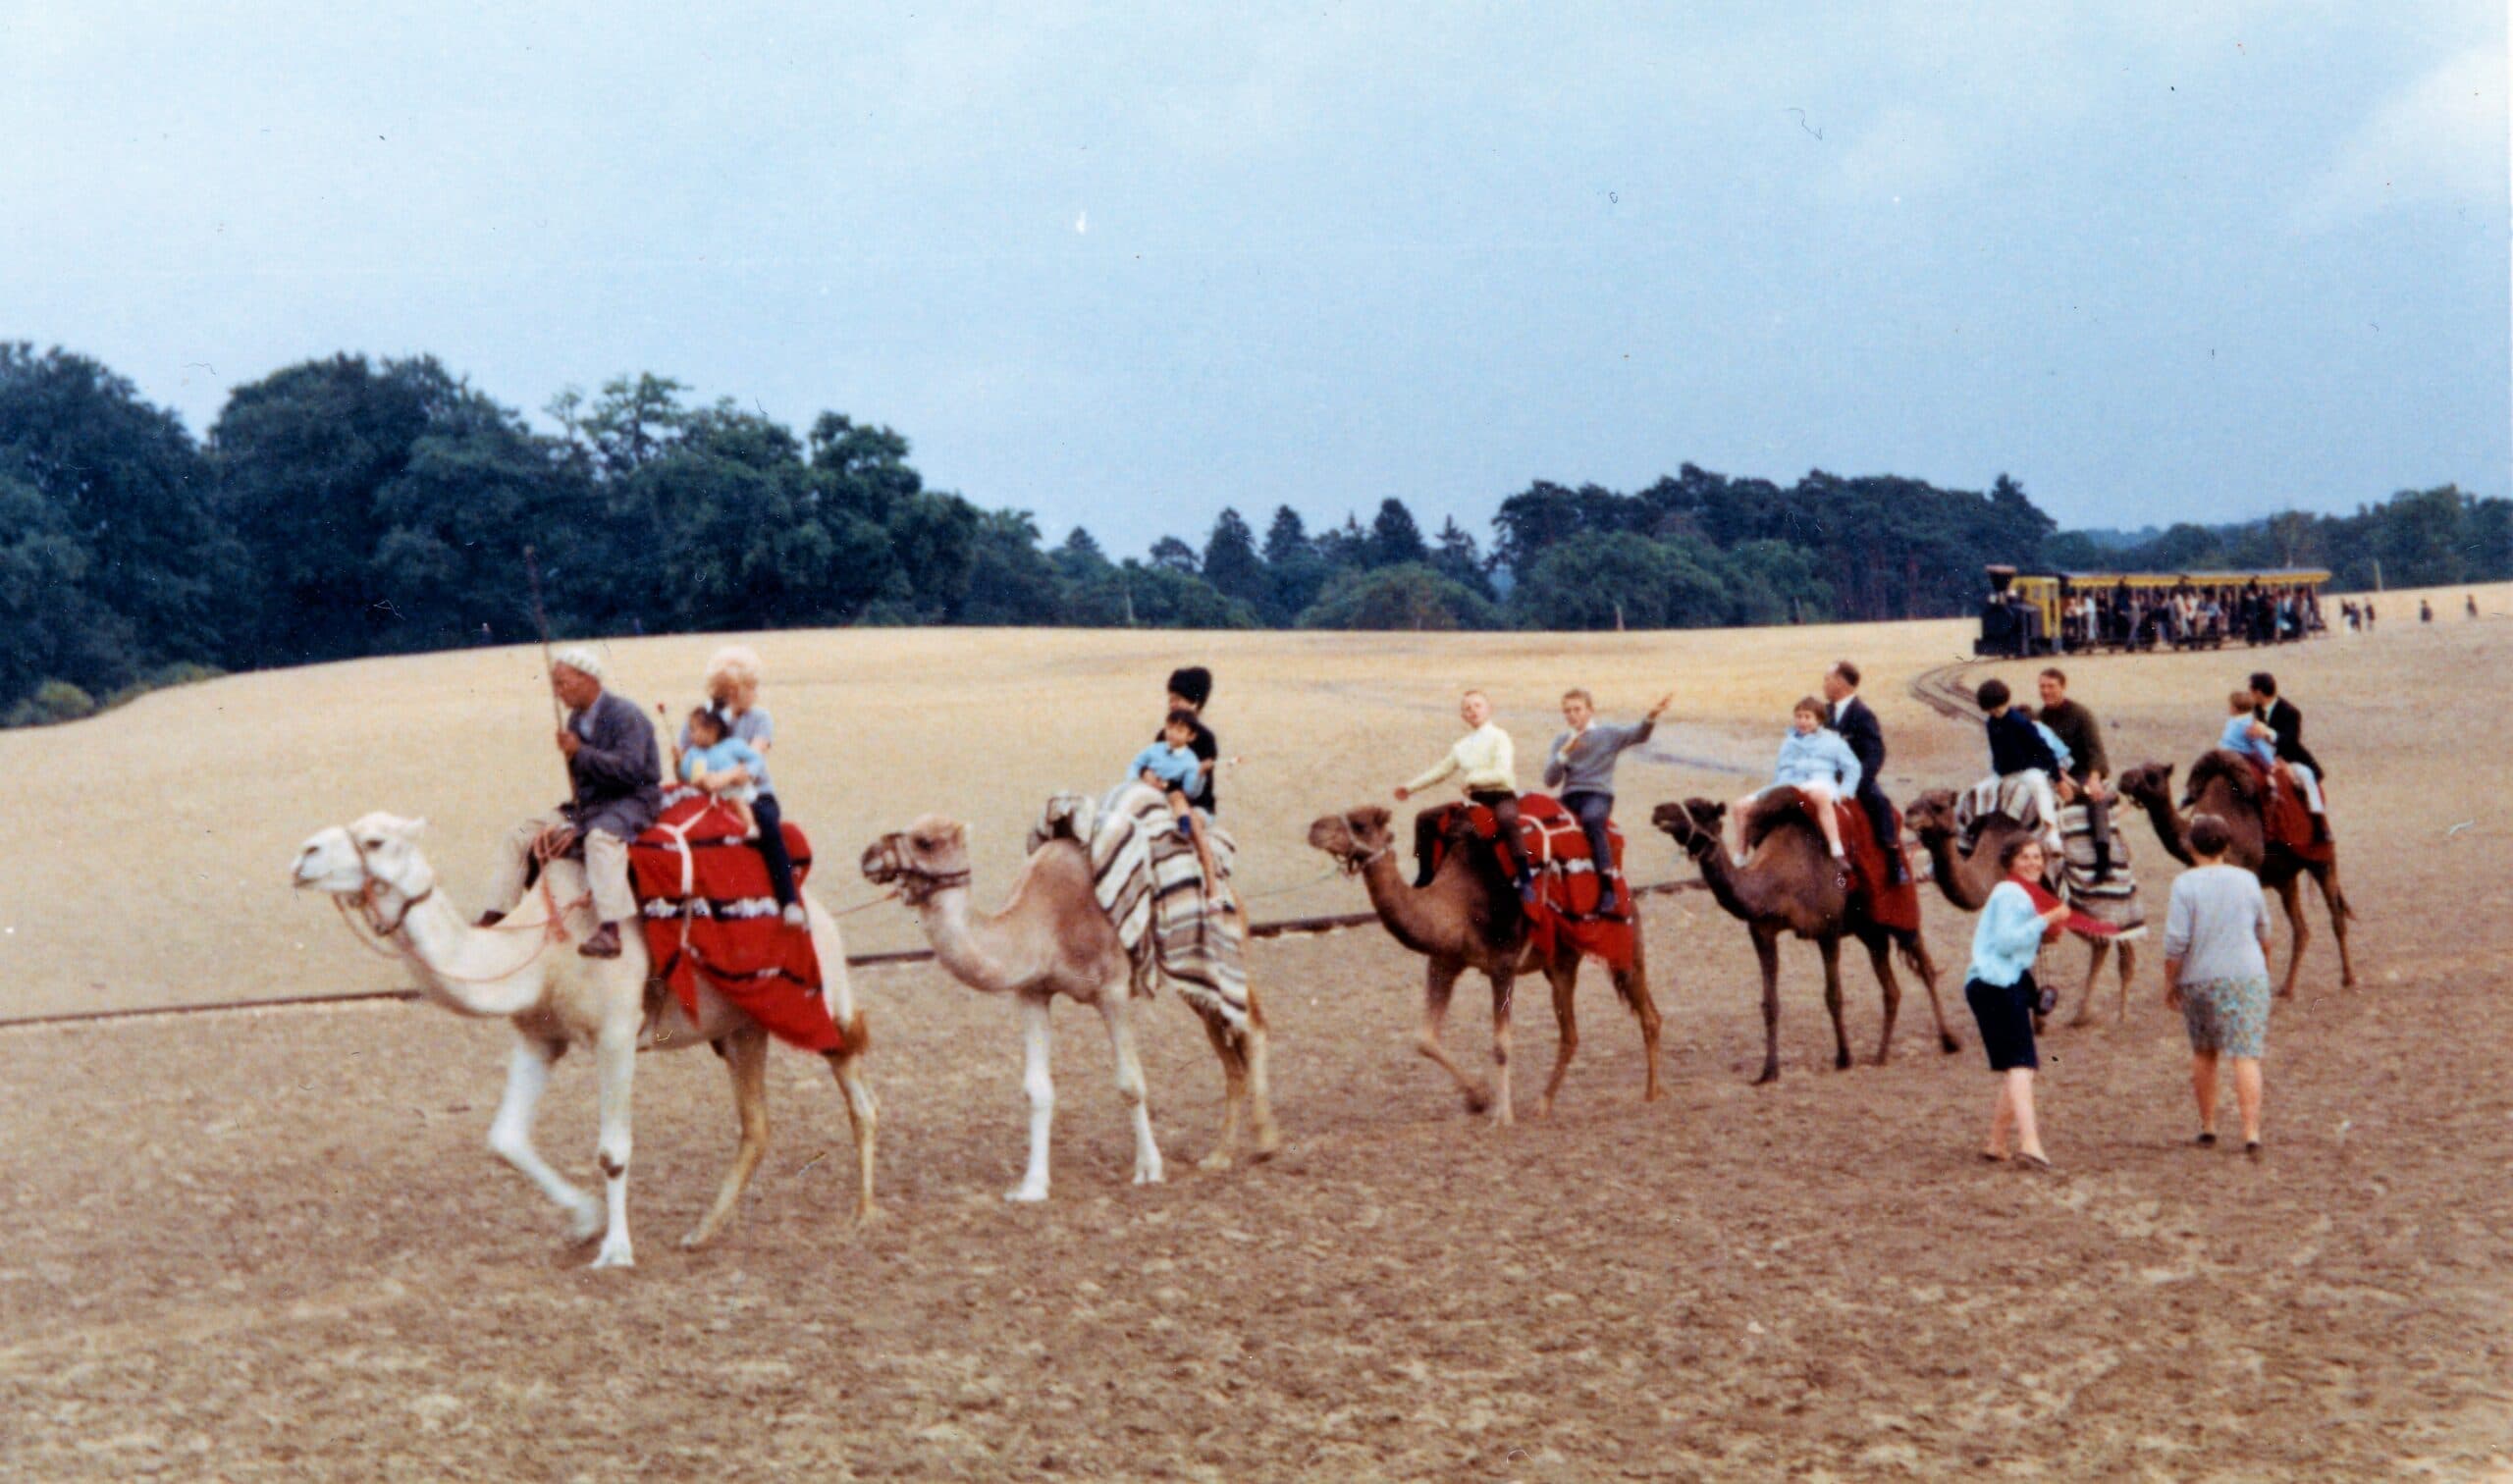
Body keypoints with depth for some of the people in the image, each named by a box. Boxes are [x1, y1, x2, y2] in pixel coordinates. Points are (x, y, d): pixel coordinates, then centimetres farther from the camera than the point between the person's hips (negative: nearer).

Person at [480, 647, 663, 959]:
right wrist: (571, 824, -1)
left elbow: (630, 768, -26)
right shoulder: (576, 719, 9)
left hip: (631, 801, -9)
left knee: (600, 836, -40)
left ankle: (610, 930, -46)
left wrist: (580, 753, -22)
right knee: (519, 835, 2)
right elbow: (581, 779, 13)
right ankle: (494, 916, 5)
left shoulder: (625, 715, -14)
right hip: (588, 804, 9)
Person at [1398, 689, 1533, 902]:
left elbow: (1503, 774, -15)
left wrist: (1472, 778, -19)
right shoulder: (1462, 745, 16)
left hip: (1500, 795, -7)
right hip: (1473, 799, 7)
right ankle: (1426, 877, 8)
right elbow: (1441, 769, 23)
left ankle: (1525, 878, -39)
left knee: (1506, 819, -41)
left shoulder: (1499, 737, -3)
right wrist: (1412, 786, 20)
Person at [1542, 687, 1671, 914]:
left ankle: (1607, 884, -35)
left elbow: (1638, 734, -10)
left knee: (1591, 819, -37)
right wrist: (1565, 752, -7)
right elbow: (1550, 781, 7)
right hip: (1569, 797, 4)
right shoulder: (1561, 741, 17)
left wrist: (1651, 717, -30)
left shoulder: (1608, 733, 9)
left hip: (1598, 794, -4)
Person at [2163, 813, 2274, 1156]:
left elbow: (2176, 942, -12)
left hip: (2198, 979, -1)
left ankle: (2207, 1126, 24)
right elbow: (2263, 933, 16)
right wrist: (2263, 967, 33)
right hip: (2246, 976, 1)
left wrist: (2169, 983, 0)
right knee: (2245, 1055, -4)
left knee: (2203, 1053, 17)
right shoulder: (2246, 880, 3)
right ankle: (2251, 1131, -13)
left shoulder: (2185, 884, -8)